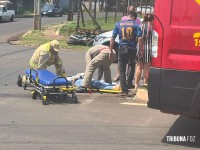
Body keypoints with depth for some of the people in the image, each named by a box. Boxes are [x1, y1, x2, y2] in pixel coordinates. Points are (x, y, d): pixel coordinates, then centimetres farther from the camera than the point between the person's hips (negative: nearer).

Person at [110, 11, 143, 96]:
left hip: (122, 49, 0)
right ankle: (129, 84, 22)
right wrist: (141, 50, -4)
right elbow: (139, 38, -10)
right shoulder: (135, 25, 0)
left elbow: (112, 38, 2)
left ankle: (124, 90, 1)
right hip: (132, 49, 0)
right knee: (132, 65, 26)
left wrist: (110, 50, 7)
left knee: (122, 70, 6)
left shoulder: (118, 24, 5)